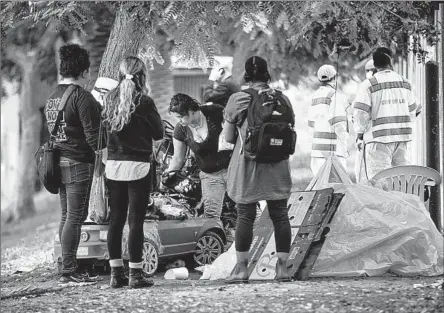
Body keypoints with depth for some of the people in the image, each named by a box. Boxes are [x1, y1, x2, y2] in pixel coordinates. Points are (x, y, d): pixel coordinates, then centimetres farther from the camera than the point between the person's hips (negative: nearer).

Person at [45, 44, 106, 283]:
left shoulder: (52, 97, 12)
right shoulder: (82, 97, -14)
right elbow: (93, 137, -16)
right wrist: (107, 144, 0)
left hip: (58, 162, 8)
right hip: (78, 164, -8)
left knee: (66, 216, 14)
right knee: (75, 217, -5)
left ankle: (67, 267, 17)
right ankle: (68, 270, -5)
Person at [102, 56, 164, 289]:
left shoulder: (110, 99, 4)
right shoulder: (143, 102, -11)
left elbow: (108, 128, 11)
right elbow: (159, 134, -2)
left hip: (113, 165, 5)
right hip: (138, 165, -5)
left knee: (115, 219, 9)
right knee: (135, 220, -3)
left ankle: (116, 273, 11)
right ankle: (135, 274, -3)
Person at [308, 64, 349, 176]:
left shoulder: (315, 97, 15)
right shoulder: (335, 97, -10)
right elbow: (339, 126, -14)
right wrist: (343, 149, -8)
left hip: (317, 150, 8)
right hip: (333, 150, -8)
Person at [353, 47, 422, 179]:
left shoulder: (368, 85, -7)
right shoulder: (404, 83, 8)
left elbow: (360, 113, -11)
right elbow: (411, 113, 12)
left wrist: (359, 134, 3)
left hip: (379, 139, -5)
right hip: (402, 139, 5)